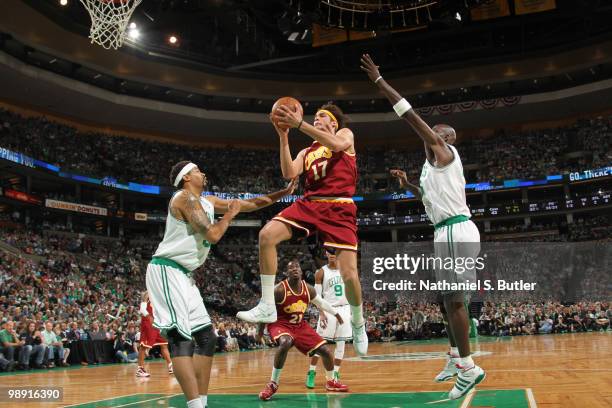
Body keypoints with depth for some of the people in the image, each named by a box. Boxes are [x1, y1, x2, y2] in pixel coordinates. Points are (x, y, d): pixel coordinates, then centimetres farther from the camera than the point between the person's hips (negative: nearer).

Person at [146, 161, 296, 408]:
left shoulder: (208, 201, 16)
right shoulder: (185, 197, -12)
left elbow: (250, 204, 20)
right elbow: (213, 235, -22)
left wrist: (284, 193, 15)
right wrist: (230, 213, -4)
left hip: (183, 275, 10)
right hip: (166, 270, -10)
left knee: (206, 337, 7)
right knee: (181, 338, -18)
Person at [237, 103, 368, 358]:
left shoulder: (345, 134, 15)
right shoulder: (307, 151, 26)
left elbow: (337, 145, -13)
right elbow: (289, 173, 5)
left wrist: (299, 123, -19)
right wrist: (283, 136, 0)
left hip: (339, 208, -4)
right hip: (309, 203, 4)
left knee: (349, 274, -13)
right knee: (267, 235, -22)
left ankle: (358, 324, 18)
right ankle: (267, 307, -15)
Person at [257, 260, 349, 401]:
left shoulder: (308, 289, -6)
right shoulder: (279, 290, -21)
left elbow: (321, 302, 13)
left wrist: (336, 314, 21)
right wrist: (261, 329, -2)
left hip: (300, 325, 5)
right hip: (280, 324, -5)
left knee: (325, 350, 0)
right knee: (286, 343, -40)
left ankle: (331, 381, 29)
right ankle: (273, 384, -24)